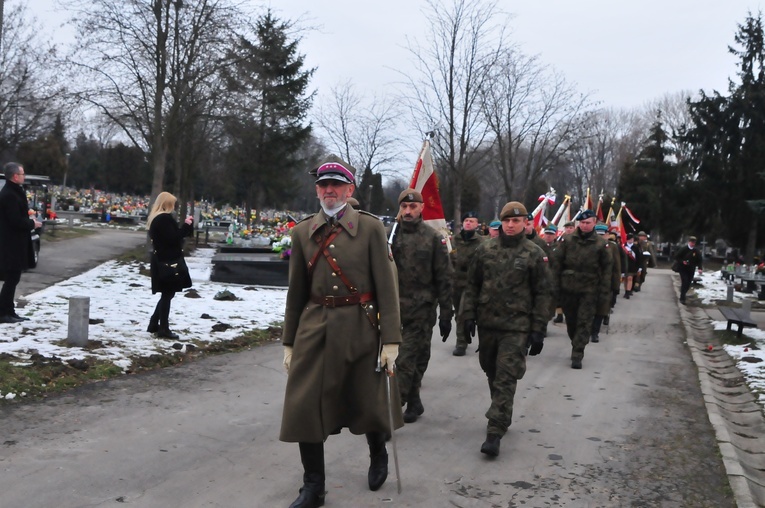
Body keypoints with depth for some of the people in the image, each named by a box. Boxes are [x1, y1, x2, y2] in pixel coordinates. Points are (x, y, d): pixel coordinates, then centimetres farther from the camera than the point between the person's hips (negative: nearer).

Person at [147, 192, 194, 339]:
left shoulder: (155, 218, 15)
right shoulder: (165, 218, -16)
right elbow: (173, 238, -22)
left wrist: (186, 225, 10)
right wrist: (186, 225, -12)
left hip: (162, 261, 10)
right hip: (168, 262, -10)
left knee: (166, 294, 17)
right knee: (167, 295, -2)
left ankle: (154, 325, 22)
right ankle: (163, 329, 3)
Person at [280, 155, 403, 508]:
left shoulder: (371, 227, -3)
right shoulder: (302, 232, 6)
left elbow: (386, 287, -6)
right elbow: (296, 292, 10)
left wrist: (390, 340, -10)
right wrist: (289, 342, 10)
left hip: (360, 328, -2)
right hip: (314, 329, 3)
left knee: (368, 401, 12)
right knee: (305, 405, 0)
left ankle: (378, 455, 45)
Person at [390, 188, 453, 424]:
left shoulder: (434, 238, -2)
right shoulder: (391, 235, 6)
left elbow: (444, 278, -2)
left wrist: (446, 314, -4)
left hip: (421, 310, -3)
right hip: (394, 308, 3)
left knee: (406, 361, -5)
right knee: (415, 359, 13)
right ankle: (413, 403, 29)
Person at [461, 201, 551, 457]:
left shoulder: (534, 254, -2)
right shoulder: (485, 250, 5)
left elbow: (542, 294, -1)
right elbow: (472, 285, 10)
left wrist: (538, 330, -5)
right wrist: (469, 316, 2)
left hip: (516, 328, -4)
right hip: (487, 323, 4)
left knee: (506, 379, -7)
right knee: (492, 373, 16)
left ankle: (495, 433, -5)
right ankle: (502, 416, 38)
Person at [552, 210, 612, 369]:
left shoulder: (600, 245, -2)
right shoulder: (568, 241, 0)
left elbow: (606, 270, 0)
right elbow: (557, 263, 2)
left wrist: (604, 292, -4)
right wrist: (555, 285, -3)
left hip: (589, 290, -2)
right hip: (568, 288, 2)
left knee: (584, 323, -4)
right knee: (571, 321, 14)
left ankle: (577, 355, 0)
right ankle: (576, 347, 34)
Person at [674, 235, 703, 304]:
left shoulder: (696, 251, 1)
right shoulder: (683, 249, -8)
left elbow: (699, 260, 5)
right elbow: (676, 257, -3)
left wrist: (699, 268, -10)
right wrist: (682, 261, -19)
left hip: (691, 270, 4)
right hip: (683, 269, -4)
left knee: (688, 284, 7)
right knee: (684, 282, -14)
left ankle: (682, 295, 29)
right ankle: (682, 298, -9)